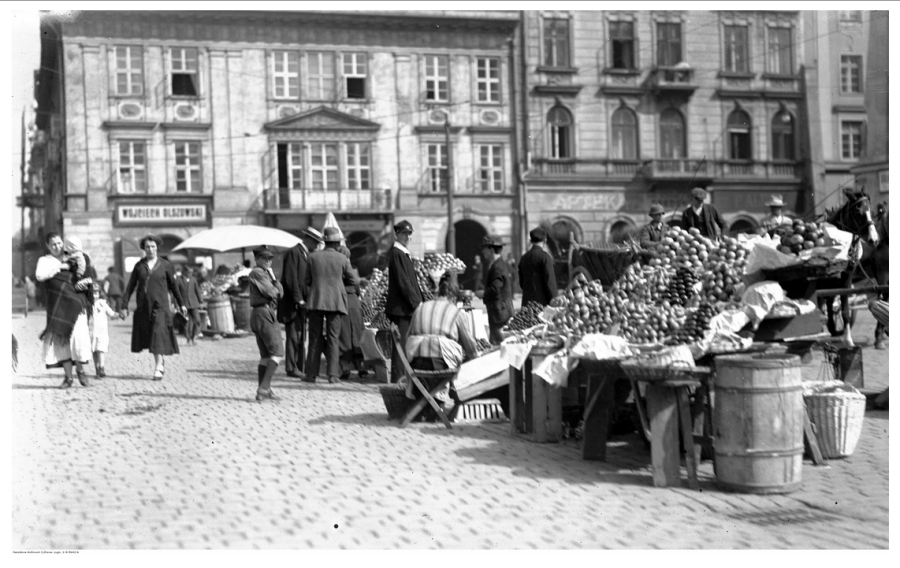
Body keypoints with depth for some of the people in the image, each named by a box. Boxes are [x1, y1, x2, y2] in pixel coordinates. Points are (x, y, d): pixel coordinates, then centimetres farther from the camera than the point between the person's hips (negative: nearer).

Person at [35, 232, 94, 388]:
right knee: (61, 339, -2)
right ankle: (68, 376, 4)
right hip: (57, 307, 0)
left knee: (79, 335, -10)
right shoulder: (45, 260, 10)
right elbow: (39, 276, -11)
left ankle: (80, 370, 11)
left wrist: (84, 281, -3)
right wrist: (59, 266, -10)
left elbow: (90, 275, 18)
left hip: (76, 304, 1)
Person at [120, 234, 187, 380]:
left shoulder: (165, 265, 2)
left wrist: (181, 304, 14)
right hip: (143, 307, 3)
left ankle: (158, 369, -13)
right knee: (148, 336, 8)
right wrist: (124, 306, 1)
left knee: (158, 336, -12)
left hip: (160, 305, -3)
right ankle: (161, 362, 28)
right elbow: (130, 286, 6)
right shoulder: (139, 266, 5)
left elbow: (173, 285, 10)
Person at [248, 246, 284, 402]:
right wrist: (275, 290, 4)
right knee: (277, 352, -12)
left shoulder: (266, 272, 22)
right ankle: (264, 388, -16)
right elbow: (271, 292, -17)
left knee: (265, 355, 11)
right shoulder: (257, 273, -9)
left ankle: (262, 390, 13)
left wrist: (273, 278, -1)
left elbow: (280, 292, 13)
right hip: (264, 313, -10)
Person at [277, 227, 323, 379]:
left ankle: (301, 367, 13)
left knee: (301, 337, 9)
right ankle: (291, 368, -3)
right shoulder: (292, 252, -11)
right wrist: (298, 299, -20)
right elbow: (290, 279, -18)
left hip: (302, 302, 9)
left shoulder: (305, 254, 18)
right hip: (292, 303, -9)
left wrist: (307, 300, 11)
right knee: (293, 336, -7)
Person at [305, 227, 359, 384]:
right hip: (335, 302, -1)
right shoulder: (342, 259, -3)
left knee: (315, 338, 7)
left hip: (316, 301, 1)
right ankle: (333, 374, -2)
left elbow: (308, 281, 6)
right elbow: (355, 280, 5)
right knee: (333, 338, 3)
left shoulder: (313, 257, 0)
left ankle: (311, 374, 7)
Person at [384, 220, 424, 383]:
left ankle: (399, 377, 15)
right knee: (401, 342, -8)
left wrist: (418, 300, 13)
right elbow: (402, 282, -17)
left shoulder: (405, 253, 18)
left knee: (402, 343, 11)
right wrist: (416, 302, -16)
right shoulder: (396, 253, -11)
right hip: (401, 307, -9)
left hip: (408, 307, 9)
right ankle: (397, 378, -5)